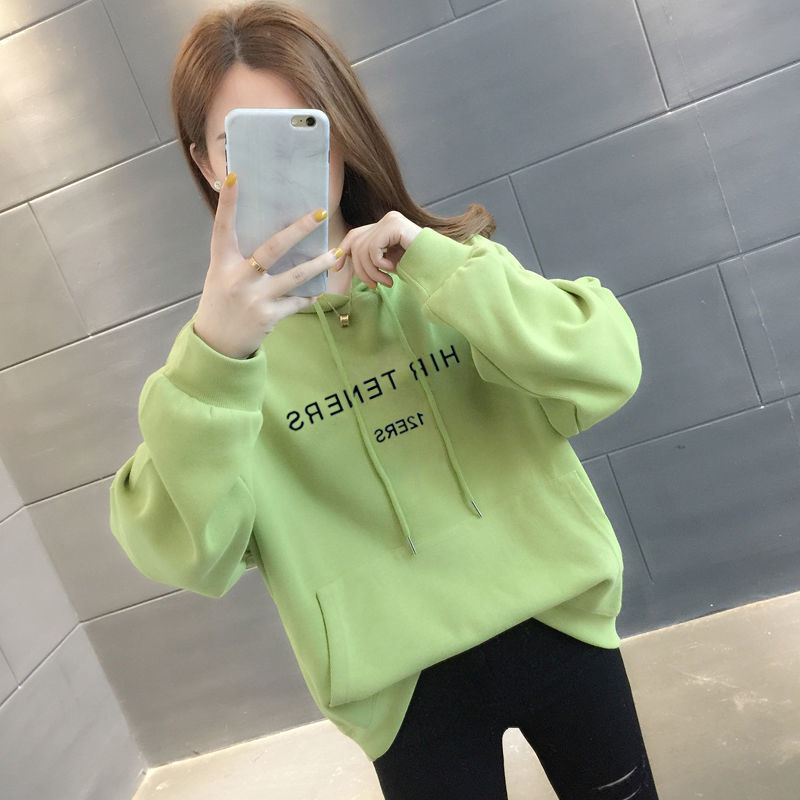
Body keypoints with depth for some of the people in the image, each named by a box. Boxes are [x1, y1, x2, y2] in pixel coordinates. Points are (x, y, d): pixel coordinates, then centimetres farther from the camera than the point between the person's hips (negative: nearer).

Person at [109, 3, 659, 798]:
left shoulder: (444, 260, -3)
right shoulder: (227, 332, -7)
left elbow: (606, 373, -15)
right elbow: (183, 554, -19)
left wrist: (434, 265, -25)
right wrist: (213, 358, -34)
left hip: (554, 622, 2)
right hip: (407, 685, -1)